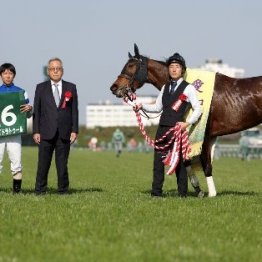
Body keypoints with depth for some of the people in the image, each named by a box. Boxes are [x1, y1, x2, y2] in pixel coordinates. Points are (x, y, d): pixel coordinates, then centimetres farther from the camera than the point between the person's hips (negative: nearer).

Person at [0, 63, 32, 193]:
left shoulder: (21, 92, 10)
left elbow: (28, 115, 11)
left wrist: (29, 108, -11)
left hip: (15, 132, 0)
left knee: (16, 163, -4)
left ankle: (17, 190, 0)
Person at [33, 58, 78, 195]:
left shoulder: (71, 88, 10)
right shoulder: (41, 88, 9)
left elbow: (74, 110, 7)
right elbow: (36, 111, 6)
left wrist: (74, 130, -1)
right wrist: (36, 131, -2)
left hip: (64, 134, 1)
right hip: (46, 133, -1)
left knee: (62, 164, 3)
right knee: (43, 164, -1)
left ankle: (63, 191, 10)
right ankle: (40, 191, 5)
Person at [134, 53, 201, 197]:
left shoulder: (188, 88, -2)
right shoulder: (165, 87, 15)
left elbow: (197, 109, -6)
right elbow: (158, 107, 20)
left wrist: (188, 123, -18)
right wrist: (142, 106, 5)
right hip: (163, 127, 5)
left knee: (179, 160, -1)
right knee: (158, 158, 2)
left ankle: (182, 193, 5)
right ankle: (156, 191, 6)